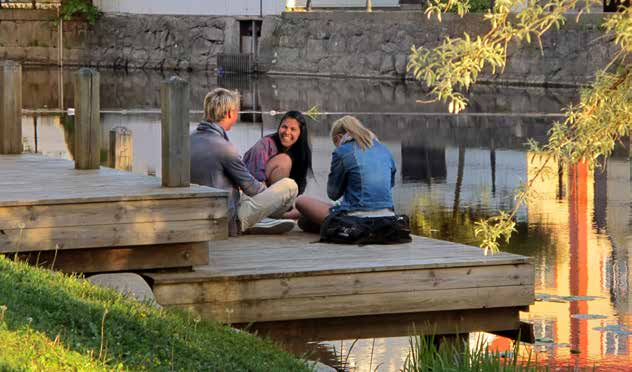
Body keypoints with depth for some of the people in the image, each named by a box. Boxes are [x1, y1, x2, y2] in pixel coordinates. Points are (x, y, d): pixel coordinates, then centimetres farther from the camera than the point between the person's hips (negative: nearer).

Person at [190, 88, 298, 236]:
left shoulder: (190, 140, 3)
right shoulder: (224, 147, -21)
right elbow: (250, 188, -9)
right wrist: (265, 188, 14)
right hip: (229, 222, -9)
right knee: (290, 186, -1)